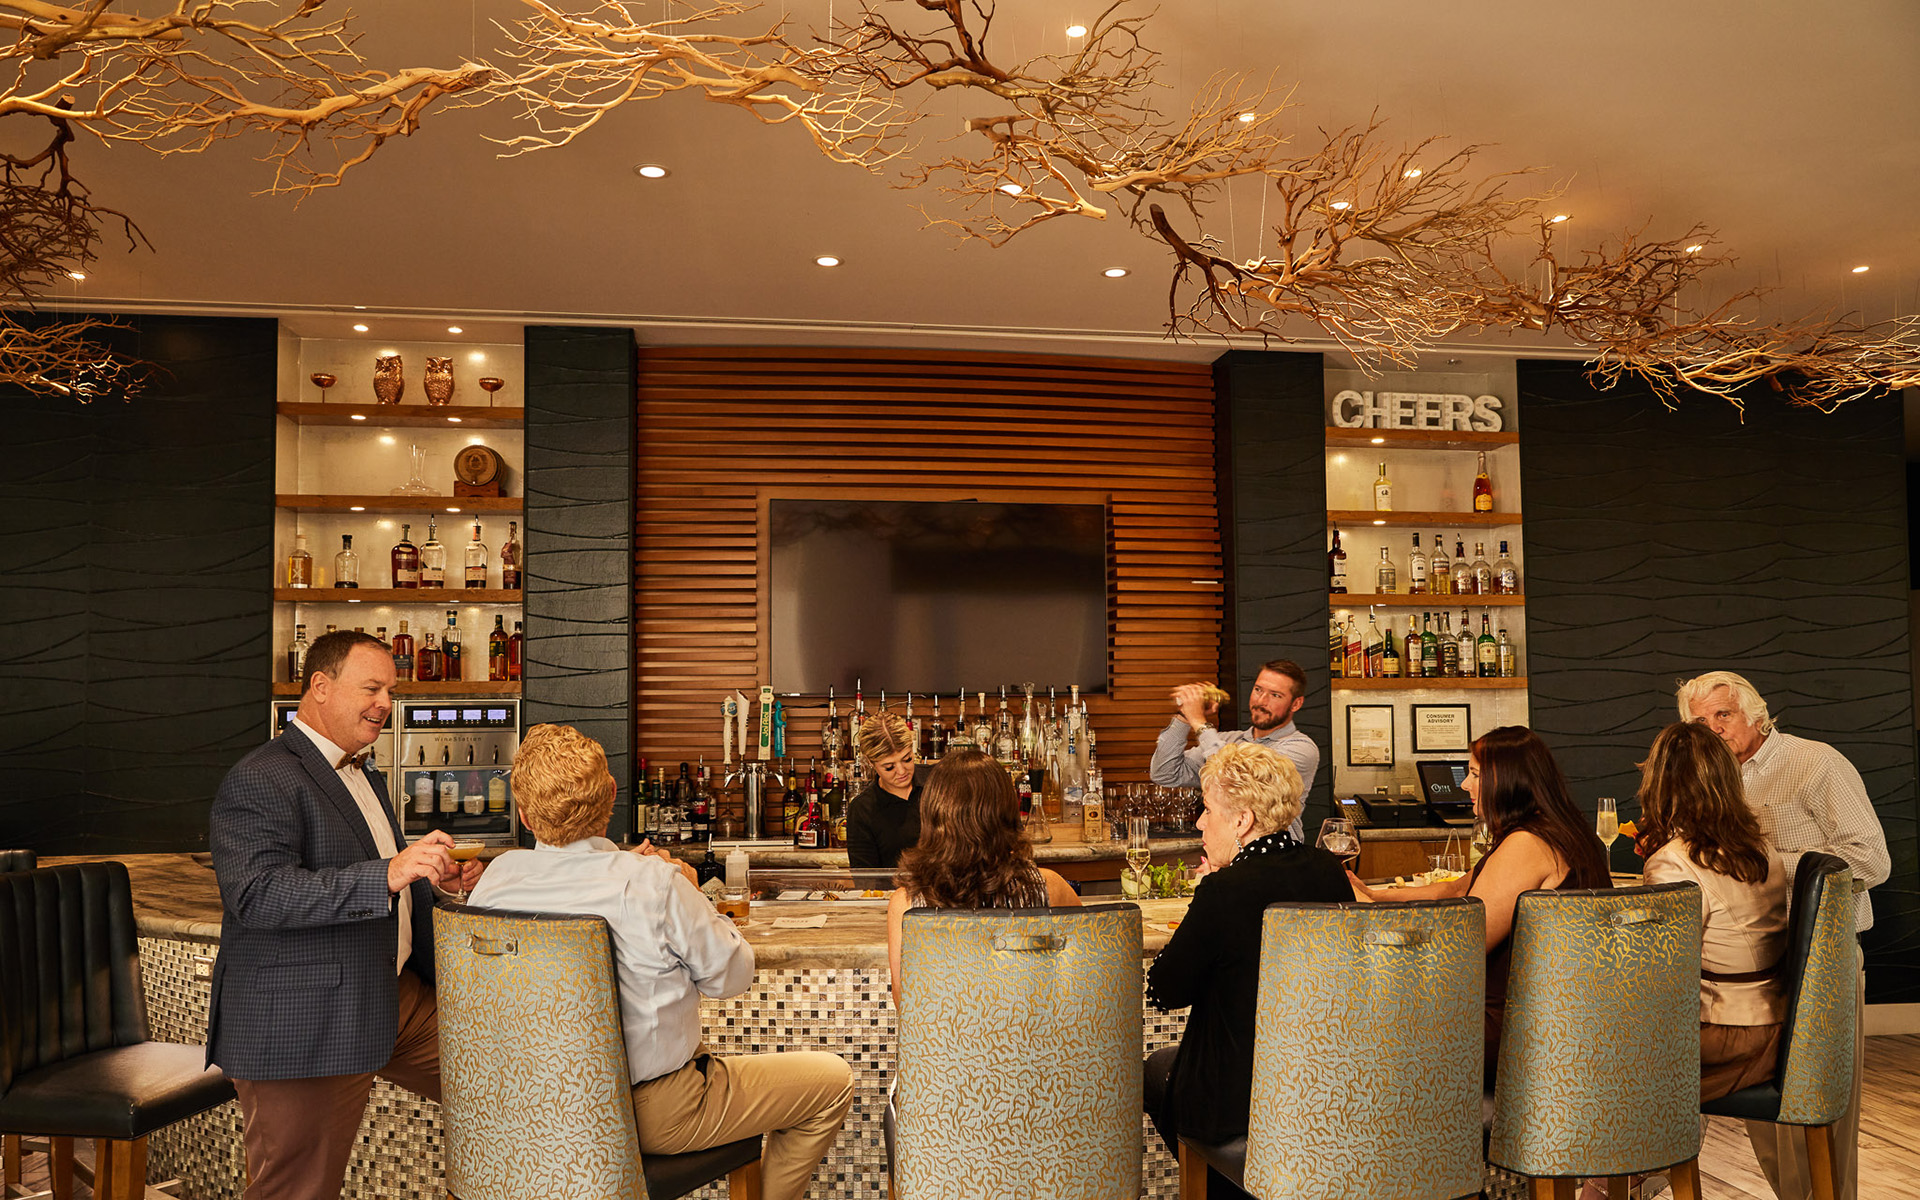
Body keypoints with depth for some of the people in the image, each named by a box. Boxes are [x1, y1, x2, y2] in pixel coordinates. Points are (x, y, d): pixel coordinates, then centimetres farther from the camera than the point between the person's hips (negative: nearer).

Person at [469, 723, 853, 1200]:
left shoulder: (494, 879, -12)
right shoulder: (653, 884, -28)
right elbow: (730, 974, -15)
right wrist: (692, 899, -1)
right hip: (651, 1115, -7)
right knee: (833, 1080, 9)